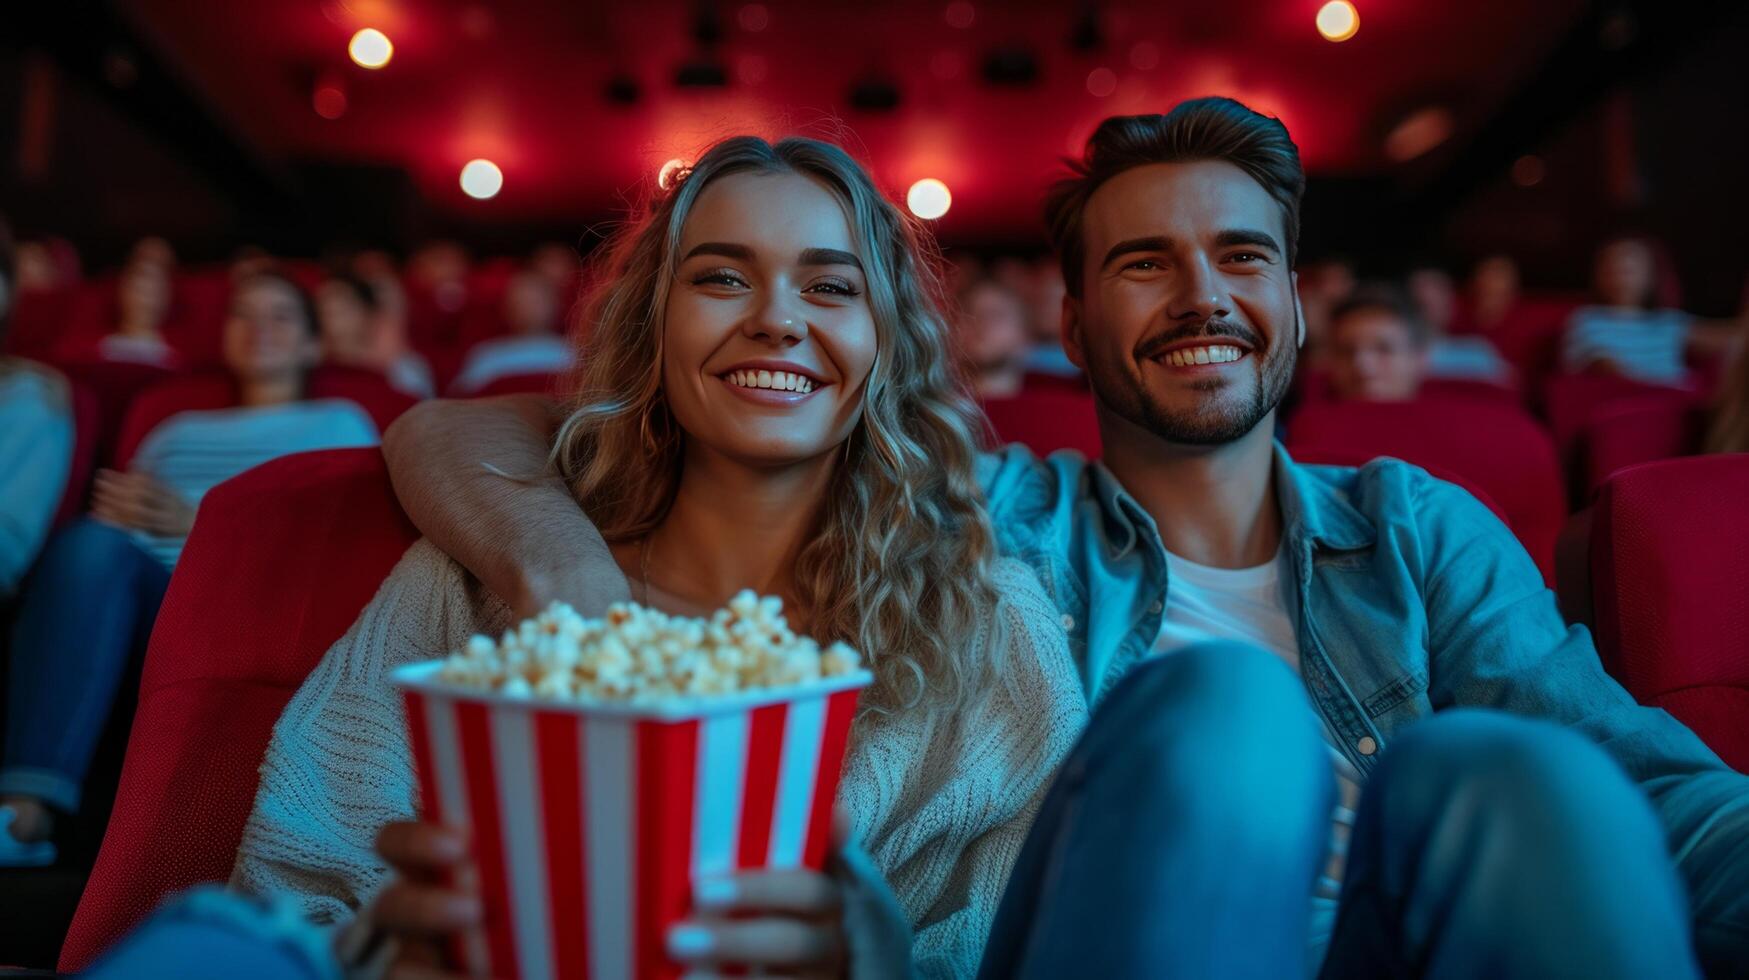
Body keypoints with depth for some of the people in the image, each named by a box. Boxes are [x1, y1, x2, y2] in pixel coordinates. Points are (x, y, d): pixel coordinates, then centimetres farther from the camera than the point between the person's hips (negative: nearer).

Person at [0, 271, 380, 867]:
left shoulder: (338, 424, 22)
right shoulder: (179, 430, 36)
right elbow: (112, 519, 23)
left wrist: (199, 523, -8)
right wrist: (118, 511, -3)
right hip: (125, 590, 3)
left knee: (96, 549, -34)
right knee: (89, 542, -34)